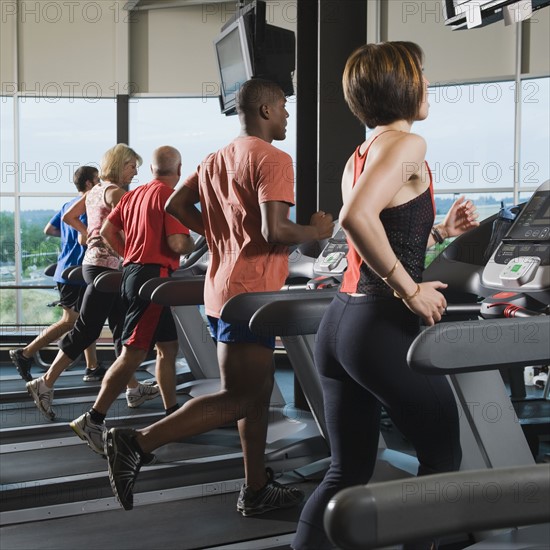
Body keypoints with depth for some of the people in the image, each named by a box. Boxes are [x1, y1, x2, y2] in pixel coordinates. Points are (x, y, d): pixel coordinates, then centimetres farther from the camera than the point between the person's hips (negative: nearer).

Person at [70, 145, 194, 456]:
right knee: (133, 354, -9)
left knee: (168, 346, 17)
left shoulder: (134, 195, 14)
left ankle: (172, 413, 23)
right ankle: (93, 420, -9)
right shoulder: (170, 197, -11)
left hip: (133, 271, 9)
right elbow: (177, 243, -19)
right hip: (154, 276, -9)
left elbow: (107, 231, 14)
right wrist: (192, 244, 2)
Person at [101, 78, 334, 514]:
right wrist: (318, 231, -4)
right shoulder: (273, 160, -12)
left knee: (258, 394, 16)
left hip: (224, 288, 10)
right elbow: (275, 232, -22)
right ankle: (137, 444, -9)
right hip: (250, 293, -10)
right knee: (237, 399, -5)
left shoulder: (218, 160, 15)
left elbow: (175, 205, 19)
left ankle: (257, 490, 23)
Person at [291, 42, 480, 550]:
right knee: (443, 456, 12)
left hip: (340, 324, 8)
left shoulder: (362, 155, 17)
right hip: (383, 328, -8)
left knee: (349, 470, 15)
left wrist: (440, 230, 18)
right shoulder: (406, 144, -11)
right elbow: (356, 218, -28)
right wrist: (411, 290, -21)